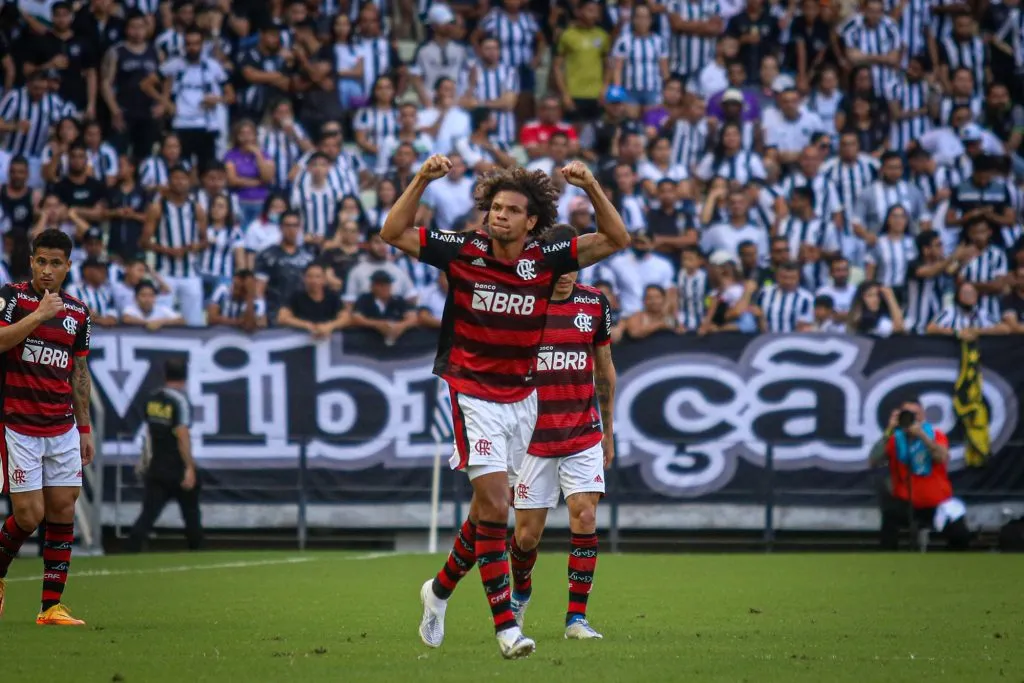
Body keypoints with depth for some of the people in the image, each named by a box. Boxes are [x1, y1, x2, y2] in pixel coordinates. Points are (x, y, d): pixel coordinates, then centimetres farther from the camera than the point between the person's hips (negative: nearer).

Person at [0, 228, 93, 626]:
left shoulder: (78, 312, 10)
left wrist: (85, 429, 16)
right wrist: (38, 315, -24)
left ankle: (52, 606, 3)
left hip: (62, 428, 5)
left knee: (63, 509, -1)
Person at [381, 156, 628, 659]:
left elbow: (616, 240, -1)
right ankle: (506, 626, -13)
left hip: (521, 398, 4)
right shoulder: (463, 252, -8)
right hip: (473, 395, -4)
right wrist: (422, 180, -16)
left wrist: (591, 187, -13)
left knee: (488, 507, 11)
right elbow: (393, 233, -6)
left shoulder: (545, 260, -3)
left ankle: (441, 588, 35)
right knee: (493, 505, -13)